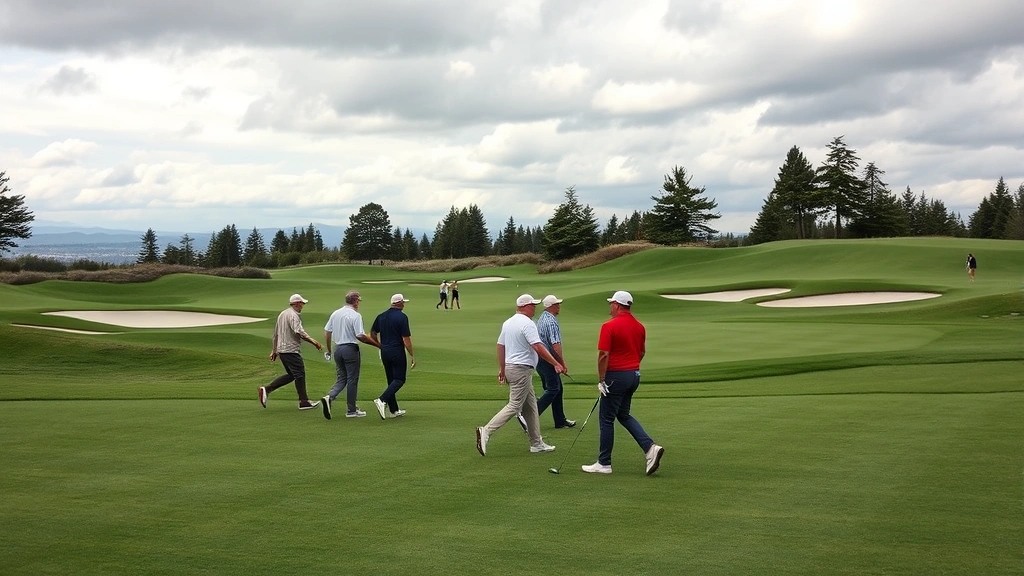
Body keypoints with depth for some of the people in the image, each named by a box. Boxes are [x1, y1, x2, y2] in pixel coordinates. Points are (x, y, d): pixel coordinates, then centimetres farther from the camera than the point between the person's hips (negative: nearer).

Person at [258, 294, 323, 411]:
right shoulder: (293, 315, -12)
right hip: (291, 350, -9)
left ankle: (266, 390, 8)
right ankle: (303, 402, 1)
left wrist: (274, 351, 28)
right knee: (299, 374, -2)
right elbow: (298, 332, -26)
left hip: (281, 350, 9)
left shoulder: (282, 314, 17)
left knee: (291, 375, 14)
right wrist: (313, 342, -25)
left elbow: (275, 334, 23)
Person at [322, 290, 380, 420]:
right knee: (352, 380, 3)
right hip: (351, 349, -6)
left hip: (338, 349, 6)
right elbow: (360, 336, -18)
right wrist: (377, 344, -9)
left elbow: (326, 332, 11)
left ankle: (329, 397, -10)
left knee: (342, 378, 15)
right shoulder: (355, 315, -13)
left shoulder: (335, 313, 7)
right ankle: (351, 410, 9)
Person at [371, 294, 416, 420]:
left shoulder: (381, 316, 7)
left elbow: (372, 334, 12)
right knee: (399, 380, 0)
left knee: (391, 380, 13)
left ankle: (394, 410, 13)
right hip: (397, 352, -7)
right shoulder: (402, 317, -12)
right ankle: (382, 400, -19)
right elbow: (406, 339, -14)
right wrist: (412, 356, -8)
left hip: (384, 352, 7)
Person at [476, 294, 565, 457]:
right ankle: (486, 431, -14)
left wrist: (502, 369, 22)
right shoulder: (527, 323, -15)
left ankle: (537, 443, 17)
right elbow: (538, 347, -22)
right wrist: (556, 363, -17)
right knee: (514, 406, -8)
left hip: (510, 368, 10)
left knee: (530, 406, 13)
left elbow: (500, 346, 16)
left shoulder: (507, 323, 12)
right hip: (522, 369, -10)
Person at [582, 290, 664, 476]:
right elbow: (642, 352, 16)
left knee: (606, 418, 3)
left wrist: (601, 380, -12)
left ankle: (604, 463, 9)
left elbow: (603, 355, -19)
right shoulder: (639, 326, 8)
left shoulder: (610, 326, -16)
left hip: (616, 376, -8)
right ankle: (650, 447, 3)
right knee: (623, 415, 19)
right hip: (634, 374, 8)